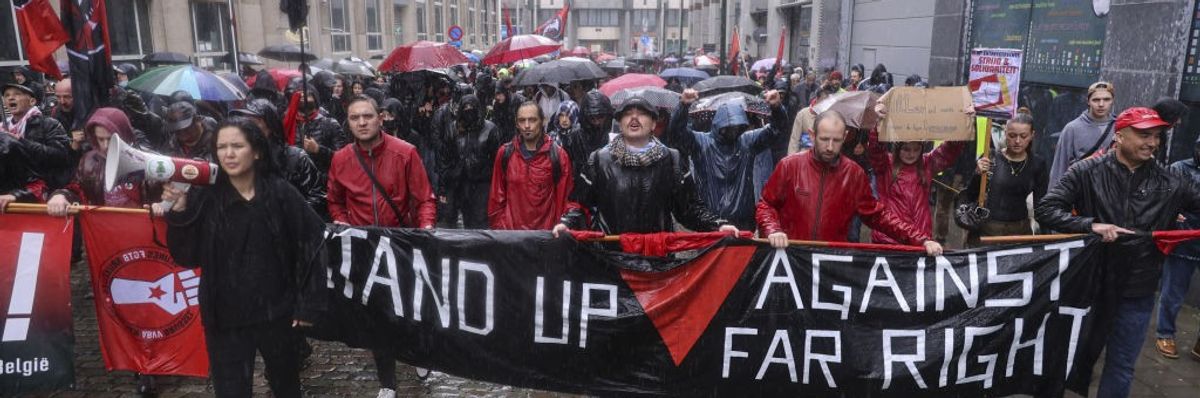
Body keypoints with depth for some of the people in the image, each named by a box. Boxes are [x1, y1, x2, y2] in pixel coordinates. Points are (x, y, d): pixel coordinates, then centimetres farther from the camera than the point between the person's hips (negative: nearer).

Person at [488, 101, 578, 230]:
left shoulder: (558, 155, -5)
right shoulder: (504, 153, 1)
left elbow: (565, 199, -1)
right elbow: (497, 196, 7)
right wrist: (498, 227, 4)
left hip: (546, 233, -1)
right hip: (510, 231, 2)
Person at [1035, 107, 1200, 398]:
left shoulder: (1171, 185, 0)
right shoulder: (1086, 172, -8)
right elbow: (1045, 210, -14)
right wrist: (1091, 225, -27)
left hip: (1137, 294, 2)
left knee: (1121, 369, 14)